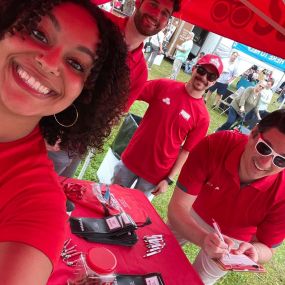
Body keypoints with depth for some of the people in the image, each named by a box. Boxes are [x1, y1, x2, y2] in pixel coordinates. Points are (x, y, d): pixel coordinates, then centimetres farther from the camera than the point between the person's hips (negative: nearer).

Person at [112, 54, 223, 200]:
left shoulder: (202, 117, -14)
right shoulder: (163, 86, -9)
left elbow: (187, 151, -8)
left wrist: (169, 179, -8)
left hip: (156, 175, -2)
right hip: (131, 159, 2)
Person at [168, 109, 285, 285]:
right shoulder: (213, 146, -36)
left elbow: (268, 248, -20)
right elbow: (177, 208, -34)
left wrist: (253, 251, -43)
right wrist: (203, 238, -53)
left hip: (234, 240, 0)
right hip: (189, 219, 1)